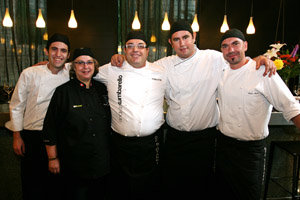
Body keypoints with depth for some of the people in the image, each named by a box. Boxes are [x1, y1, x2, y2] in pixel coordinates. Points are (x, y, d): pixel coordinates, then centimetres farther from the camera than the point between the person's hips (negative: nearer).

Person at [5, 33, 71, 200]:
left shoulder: (70, 74, -3)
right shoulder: (30, 74, -6)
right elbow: (16, 106, 0)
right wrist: (17, 136, 0)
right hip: (32, 137, -1)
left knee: (55, 180, 15)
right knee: (32, 182, 11)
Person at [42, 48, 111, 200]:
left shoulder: (102, 89, 4)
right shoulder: (63, 91, -7)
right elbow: (50, 128, -5)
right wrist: (53, 158, -5)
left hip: (102, 162, 4)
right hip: (73, 165, -3)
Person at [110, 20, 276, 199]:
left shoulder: (213, 58, -3)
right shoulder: (164, 65, 4)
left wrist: (261, 59, -13)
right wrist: (121, 58, -3)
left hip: (205, 137, -2)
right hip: (174, 137, 2)